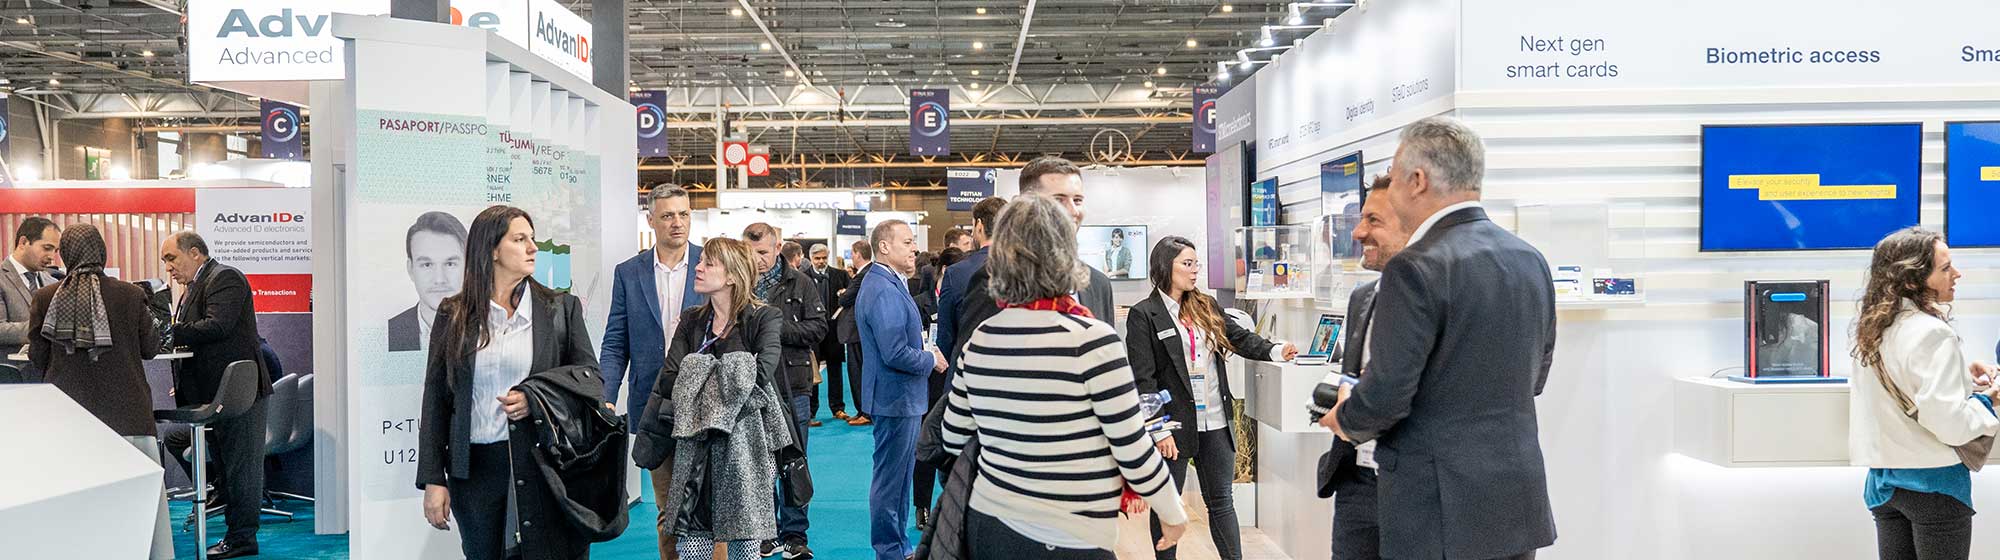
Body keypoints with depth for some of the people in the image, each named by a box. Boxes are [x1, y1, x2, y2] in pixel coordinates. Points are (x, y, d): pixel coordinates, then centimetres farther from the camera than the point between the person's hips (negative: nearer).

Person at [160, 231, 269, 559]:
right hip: (216, 395, 11)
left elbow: (217, 326, -23)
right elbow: (194, 339, 22)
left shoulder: (225, 278, -10)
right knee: (223, 467, 13)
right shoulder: (195, 287, 20)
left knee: (240, 466, -5)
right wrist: (184, 384, 11)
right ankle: (236, 533, 20)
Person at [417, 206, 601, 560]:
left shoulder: (562, 308, 5)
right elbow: (435, 399, 5)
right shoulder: (454, 315, 5)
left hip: (544, 460, -1)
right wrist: (433, 480, 0)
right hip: (475, 467, 1)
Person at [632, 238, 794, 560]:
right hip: (694, 447, 4)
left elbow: (758, 377, -16)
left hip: (743, 447, -3)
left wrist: (696, 384, -9)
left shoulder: (765, 318, -1)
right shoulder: (691, 321, 13)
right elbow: (668, 381, 1)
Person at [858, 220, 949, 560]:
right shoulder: (885, 292, -23)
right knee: (891, 478, 1)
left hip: (903, 397, 11)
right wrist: (931, 360, -13)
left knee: (900, 474, 20)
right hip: (897, 398, -11)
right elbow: (896, 354, -27)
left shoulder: (889, 284, 10)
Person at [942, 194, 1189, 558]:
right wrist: (1175, 514, 2)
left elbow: (953, 440, 9)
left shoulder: (979, 341, -1)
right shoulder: (1091, 339, -17)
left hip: (986, 527, 5)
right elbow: (1134, 453, -13)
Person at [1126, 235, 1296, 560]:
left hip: (1216, 423, 5)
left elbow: (1241, 338, 7)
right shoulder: (1143, 315, -8)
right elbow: (1143, 378, -12)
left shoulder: (1208, 307, 10)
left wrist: (1276, 351, -13)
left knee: (1221, 502, 10)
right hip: (1174, 424, -5)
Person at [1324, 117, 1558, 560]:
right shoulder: (1530, 260, 7)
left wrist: (1346, 420, 3)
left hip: (1441, 509, -7)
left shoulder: (1416, 268, -18)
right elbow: (1534, 376, 15)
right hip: (1520, 504, 8)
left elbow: (1385, 396, -18)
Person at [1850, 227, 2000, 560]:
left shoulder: (1872, 329, 5)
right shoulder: (1932, 334, -19)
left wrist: (1962, 373, 12)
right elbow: (1949, 423, -22)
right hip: (1933, 482, -7)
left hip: (1883, 479, 7)